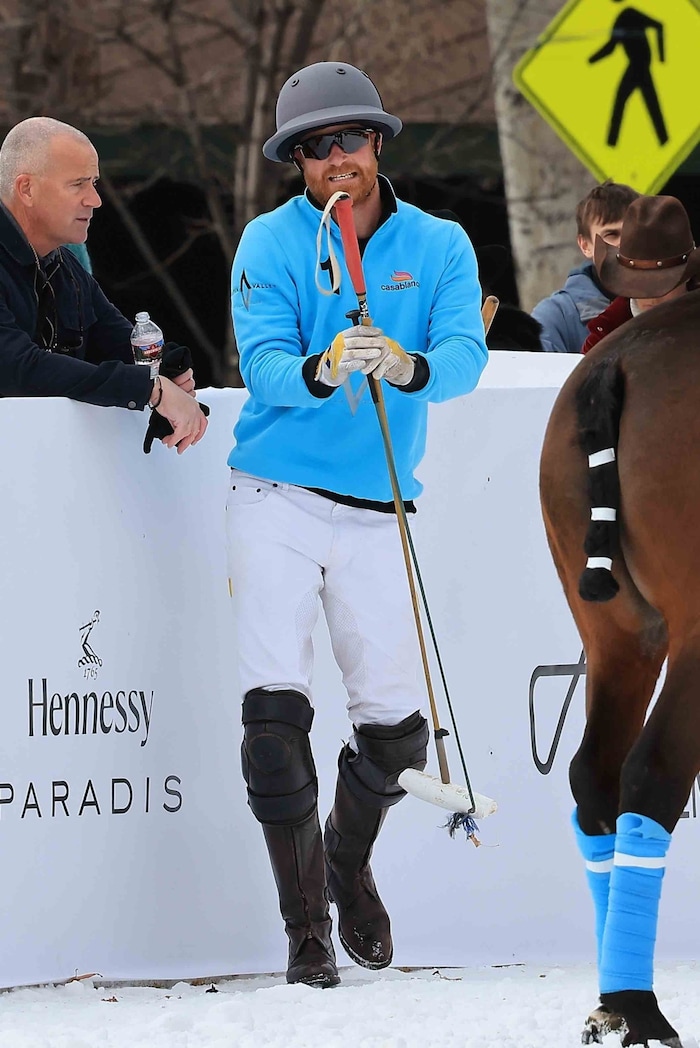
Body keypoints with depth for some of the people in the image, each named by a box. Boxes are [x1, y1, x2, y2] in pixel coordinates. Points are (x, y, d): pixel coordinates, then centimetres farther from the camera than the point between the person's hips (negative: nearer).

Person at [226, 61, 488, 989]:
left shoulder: (439, 247, 4)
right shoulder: (271, 243, -2)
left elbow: (464, 357, -11)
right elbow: (263, 362, -14)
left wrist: (411, 368, -34)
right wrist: (320, 372, -37)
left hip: (378, 511, 2)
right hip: (278, 496, -2)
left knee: (396, 727, 4)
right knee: (275, 706, -12)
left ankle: (350, 861, 35)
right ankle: (306, 926, -2)